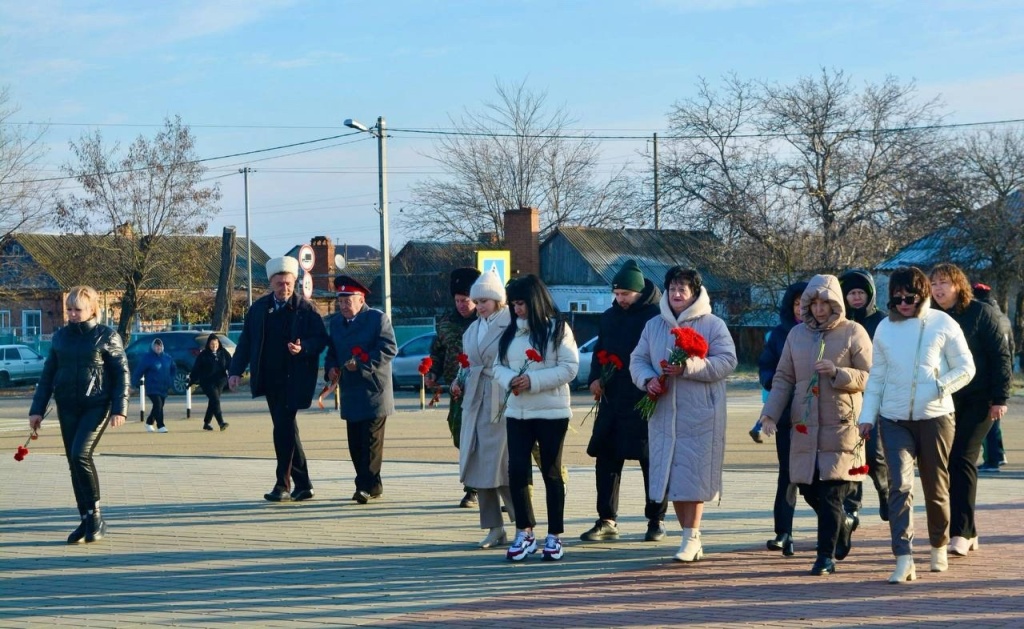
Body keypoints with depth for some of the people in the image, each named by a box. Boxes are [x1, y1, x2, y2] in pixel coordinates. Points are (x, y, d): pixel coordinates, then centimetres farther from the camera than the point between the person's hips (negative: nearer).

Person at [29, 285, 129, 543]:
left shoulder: (107, 337, -2)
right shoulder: (61, 336, 9)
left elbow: (122, 375, -3)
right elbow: (47, 375, 13)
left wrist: (119, 409, -13)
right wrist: (37, 409, 8)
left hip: (97, 406, -5)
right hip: (67, 407, 5)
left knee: (80, 454, -21)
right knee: (74, 463, 4)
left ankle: (95, 514, -8)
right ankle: (86, 521, 11)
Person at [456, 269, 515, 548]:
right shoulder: (472, 329, 17)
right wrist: (459, 382, 9)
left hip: (503, 403, -8)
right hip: (475, 403, 8)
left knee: (503, 466, -7)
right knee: (478, 467, 7)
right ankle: (494, 528, 15)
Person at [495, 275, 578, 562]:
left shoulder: (558, 329, -5)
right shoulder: (510, 332, 12)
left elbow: (569, 367, -12)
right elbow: (498, 366, 11)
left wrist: (533, 381, -19)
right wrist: (509, 379, -12)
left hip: (551, 412, -4)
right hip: (517, 412, 4)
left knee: (551, 473, 4)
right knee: (517, 470, -2)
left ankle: (554, 536, 13)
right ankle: (525, 533, 10)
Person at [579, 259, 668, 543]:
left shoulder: (657, 316, -7)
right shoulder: (609, 317, 13)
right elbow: (599, 351, 20)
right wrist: (595, 378, 3)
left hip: (647, 403, -6)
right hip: (612, 401, 6)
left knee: (651, 462, 3)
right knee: (606, 459, 5)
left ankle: (656, 521, 13)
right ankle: (607, 520, 11)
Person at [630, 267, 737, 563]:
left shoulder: (713, 325, 0)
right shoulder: (654, 326, 14)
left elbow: (726, 361, -9)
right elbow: (638, 360, 14)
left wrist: (688, 367, -20)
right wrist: (647, 379, -8)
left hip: (699, 416, -4)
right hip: (663, 414, 4)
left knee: (692, 476, -8)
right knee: (672, 476, 4)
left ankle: (691, 538, -1)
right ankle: (690, 536, 14)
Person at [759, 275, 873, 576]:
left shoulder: (853, 333, -1)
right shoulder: (797, 334, 11)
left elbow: (869, 377, -4)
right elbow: (783, 378, 11)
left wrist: (837, 372, -19)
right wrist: (770, 413, -1)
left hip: (841, 425, -5)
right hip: (804, 426, 5)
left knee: (831, 492, -7)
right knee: (807, 487, 9)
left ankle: (826, 556, 0)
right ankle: (843, 524, 36)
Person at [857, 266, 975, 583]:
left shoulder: (942, 324, -2)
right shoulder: (885, 328, 6)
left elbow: (965, 368, 1)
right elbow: (876, 376, 12)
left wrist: (938, 387, -15)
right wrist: (867, 415, 6)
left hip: (934, 417, -1)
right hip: (894, 420, 1)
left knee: (936, 487, 9)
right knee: (899, 485, -12)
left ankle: (939, 547, 31)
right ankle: (904, 559, -16)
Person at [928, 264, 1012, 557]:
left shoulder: (981, 313, -3)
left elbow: (1000, 355, -5)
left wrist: (1000, 397, -10)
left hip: (977, 401, -5)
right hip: (943, 402, 5)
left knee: (962, 459, -14)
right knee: (947, 464, 5)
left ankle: (961, 532, -13)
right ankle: (968, 532, 15)